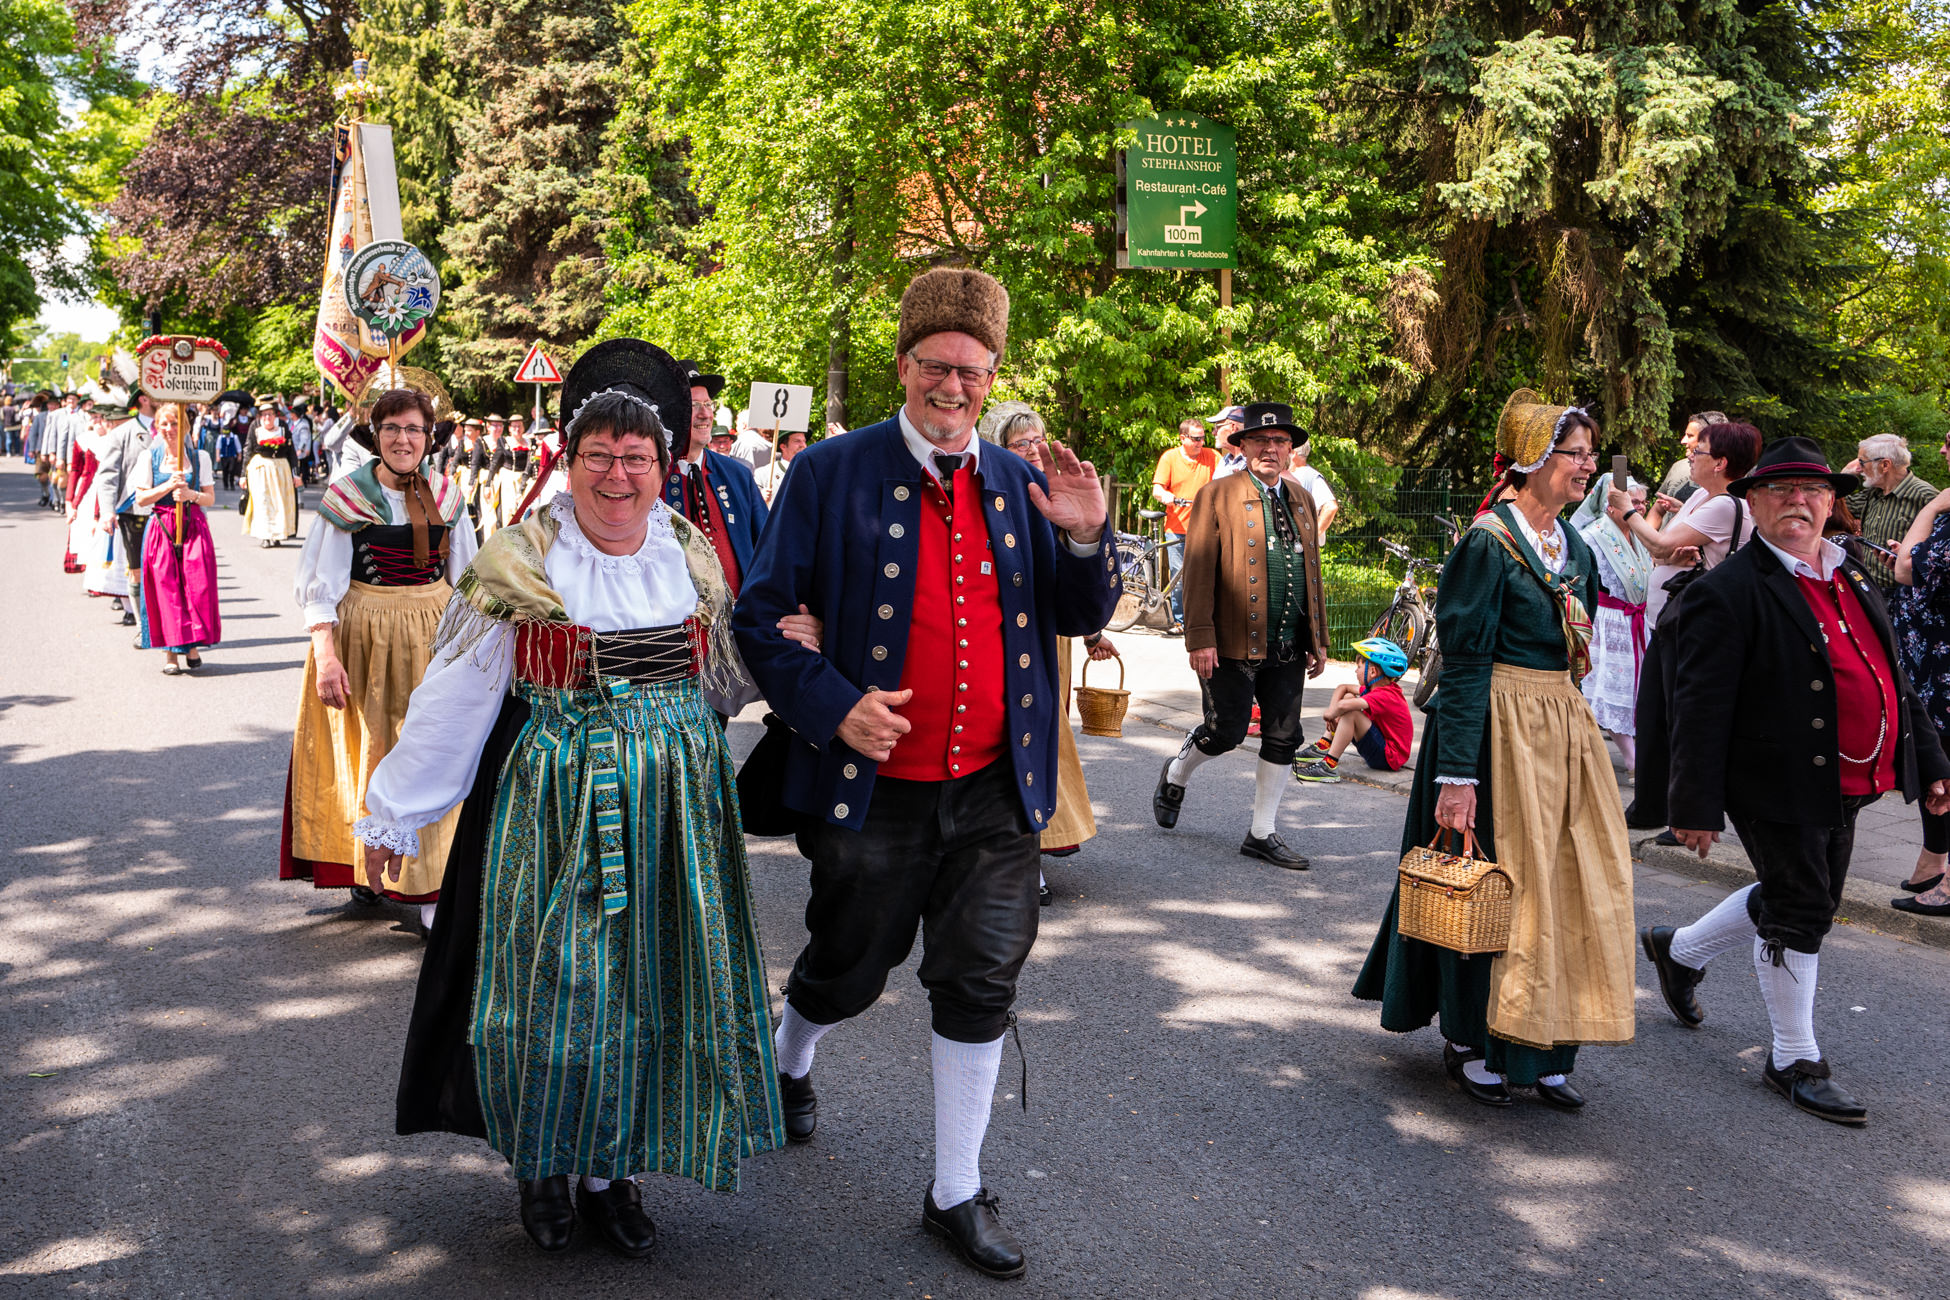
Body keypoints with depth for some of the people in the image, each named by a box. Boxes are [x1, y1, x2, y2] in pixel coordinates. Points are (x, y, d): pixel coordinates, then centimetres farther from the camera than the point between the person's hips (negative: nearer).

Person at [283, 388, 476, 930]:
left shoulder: (445, 496, 5)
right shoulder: (347, 497, -5)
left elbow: (465, 579, 13)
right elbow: (320, 584, -6)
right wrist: (325, 655, -16)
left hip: (433, 640, 2)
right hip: (362, 639, -2)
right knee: (367, 753, 7)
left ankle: (431, 887, 4)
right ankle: (365, 866, 25)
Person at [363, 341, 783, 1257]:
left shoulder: (693, 557, 6)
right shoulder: (519, 562, -6)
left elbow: (729, 673, 19)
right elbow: (454, 694, -3)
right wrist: (394, 814, 0)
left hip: (671, 802, 3)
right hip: (553, 803, -3)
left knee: (646, 977, 8)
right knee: (552, 980, 2)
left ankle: (612, 1173, 24)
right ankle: (541, 1166, 25)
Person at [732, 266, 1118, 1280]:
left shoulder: (1021, 484, 7)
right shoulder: (832, 473, -5)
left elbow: (1083, 618, 10)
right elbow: (760, 615, -4)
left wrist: (1084, 540, -10)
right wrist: (832, 704, -18)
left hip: (995, 792, 3)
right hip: (875, 787, -2)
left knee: (980, 988, 6)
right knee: (848, 971, 16)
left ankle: (957, 1195, 23)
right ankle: (785, 1063, 51)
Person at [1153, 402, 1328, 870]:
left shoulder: (1301, 499, 15)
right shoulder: (1217, 496, -4)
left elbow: (1312, 572, 18)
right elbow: (1198, 571, -9)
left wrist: (1319, 639, 15)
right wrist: (1200, 638, -16)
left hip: (1289, 649, 6)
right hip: (1233, 645, -6)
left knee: (1283, 740, 7)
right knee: (1226, 731, -2)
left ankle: (1262, 834, 18)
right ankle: (1175, 776, 30)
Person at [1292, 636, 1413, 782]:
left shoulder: (1383, 696, -24)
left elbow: (1343, 706, -38)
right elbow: (1343, 688, 14)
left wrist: (1329, 714, -16)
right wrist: (1332, 712, -3)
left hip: (1390, 758, -11)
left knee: (1350, 713, -28)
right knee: (1349, 697, 14)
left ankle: (1329, 766, -28)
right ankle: (1322, 747, 8)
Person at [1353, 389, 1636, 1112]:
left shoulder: (1576, 550, 12)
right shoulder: (1489, 544, -12)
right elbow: (1464, 665, -16)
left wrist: (1579, 736, 16)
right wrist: (1456, 776, -21)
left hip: (1566, 731, 8)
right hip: (1500, 731, -8)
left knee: (1576, 883, 7)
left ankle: (1543, 1052, 18)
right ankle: (1470, 1044, 18)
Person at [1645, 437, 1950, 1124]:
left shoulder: (1853, 576, 11)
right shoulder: (1728, 592, -15)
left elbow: (1894, 676, 18)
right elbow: (1701, 709, -17)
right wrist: (1697, 806, -18)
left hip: (1844, 786, 8)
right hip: (1779, 788, -8)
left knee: (1796, 902, 20)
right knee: (1799, 913, 2)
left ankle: (1679, 949, 42)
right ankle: (1796, 1060, 19)